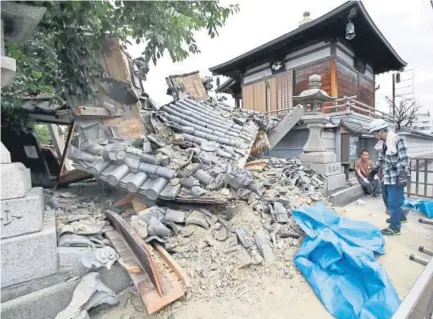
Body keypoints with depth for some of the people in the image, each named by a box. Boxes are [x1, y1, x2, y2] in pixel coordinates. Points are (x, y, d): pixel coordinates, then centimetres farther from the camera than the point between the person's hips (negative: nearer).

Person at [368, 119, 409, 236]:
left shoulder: (398, 140, -17)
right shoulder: (382, 142, 8)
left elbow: (404, 160, -19)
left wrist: (403, 176, -23)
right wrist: (375, 169, 27)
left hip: (395, 178, -9)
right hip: (387, 177, 9)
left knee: (393, 202, -1)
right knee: (387, 198, 22)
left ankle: (395, 227, 14)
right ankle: (400, 216, 44)